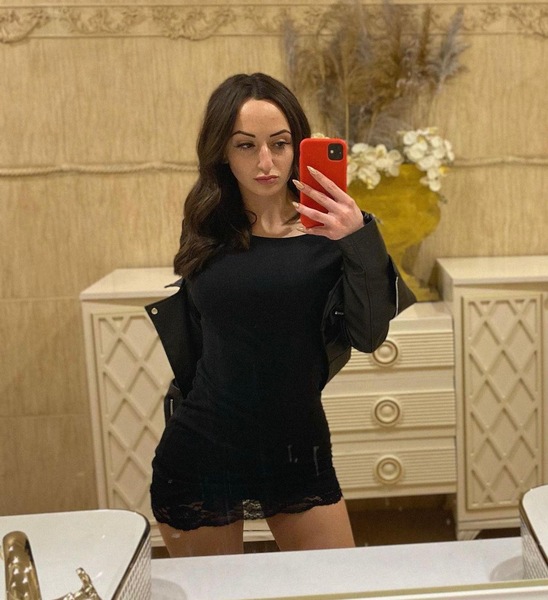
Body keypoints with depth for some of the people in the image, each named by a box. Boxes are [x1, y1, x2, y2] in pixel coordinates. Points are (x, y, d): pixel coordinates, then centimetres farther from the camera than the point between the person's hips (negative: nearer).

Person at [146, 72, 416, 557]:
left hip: (298, 452, 0)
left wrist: (359, 239, -28)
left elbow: (368, 334, -18)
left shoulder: (328, 230, -7)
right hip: (202, 457, 1)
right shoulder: (208, 231, -1)